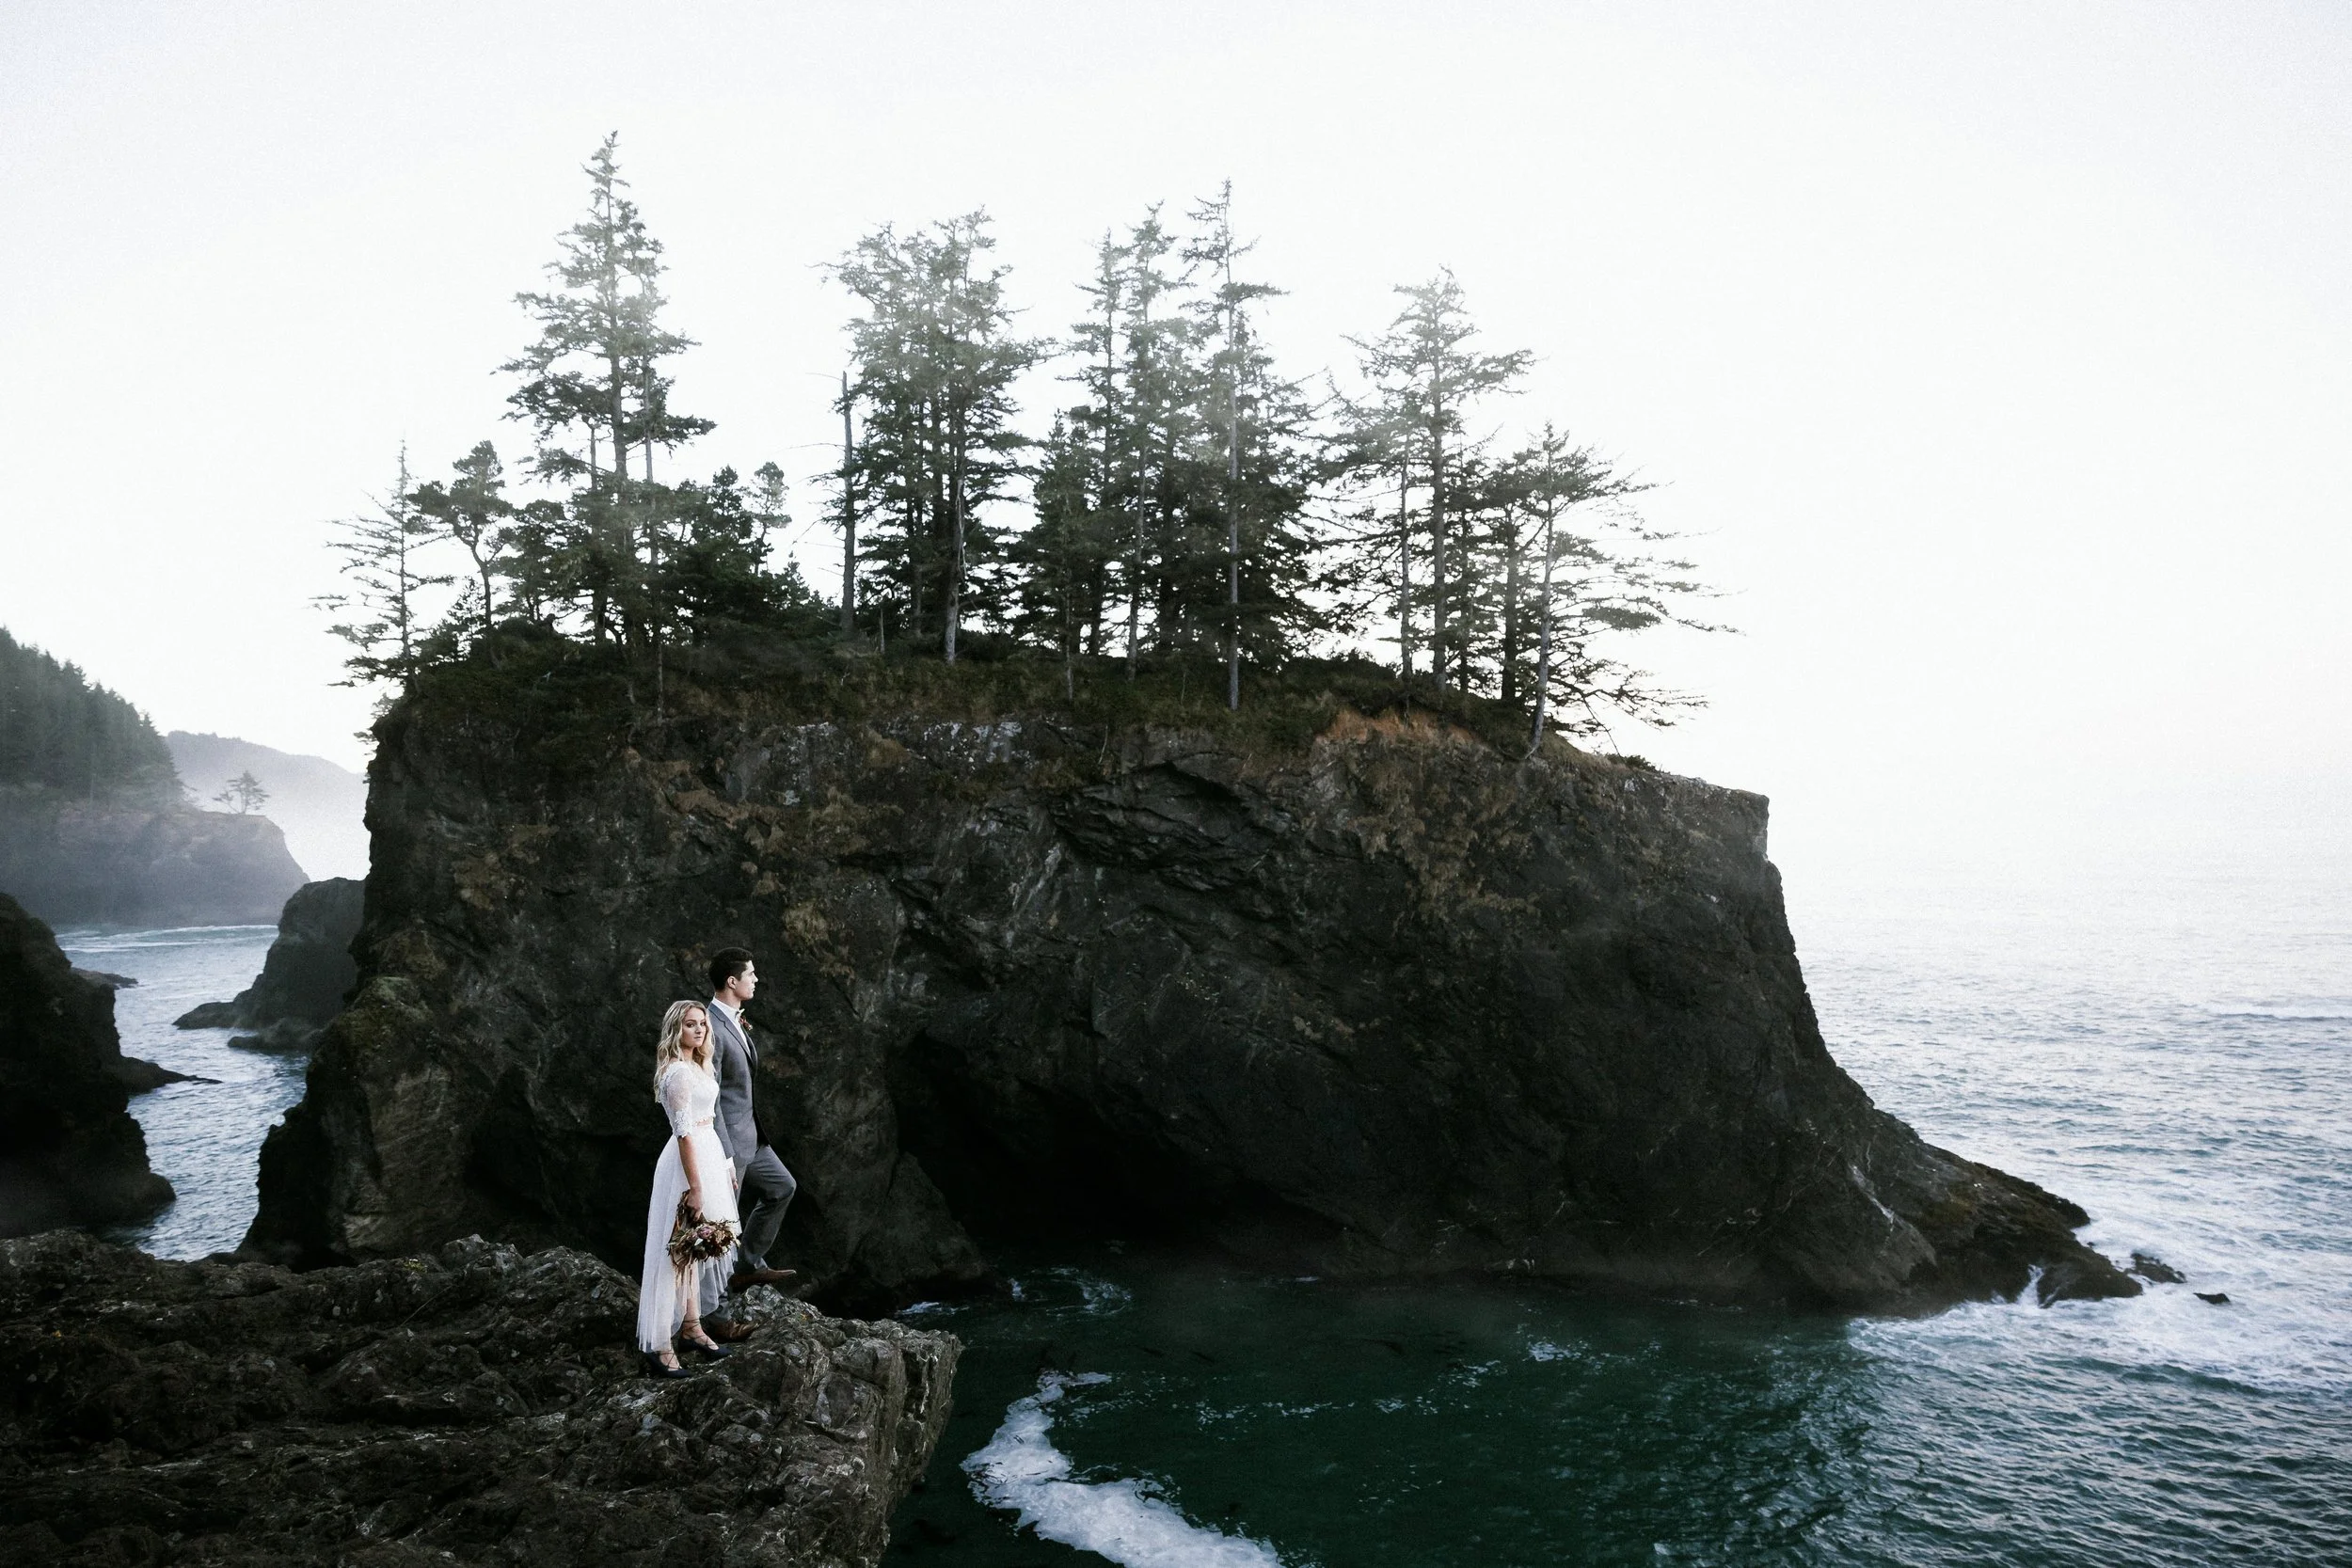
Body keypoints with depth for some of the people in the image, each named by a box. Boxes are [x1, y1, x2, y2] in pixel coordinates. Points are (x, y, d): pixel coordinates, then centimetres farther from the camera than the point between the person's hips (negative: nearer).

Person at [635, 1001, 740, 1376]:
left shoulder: (697, 1065, 11)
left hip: (708, 1154, 10)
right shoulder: (678, 1072, -19)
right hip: (689, 1162, -10)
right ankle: (658, 1346, -1)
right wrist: (695, 1188, -22)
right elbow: (684, 1133, -21)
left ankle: (691, 1327, 28)